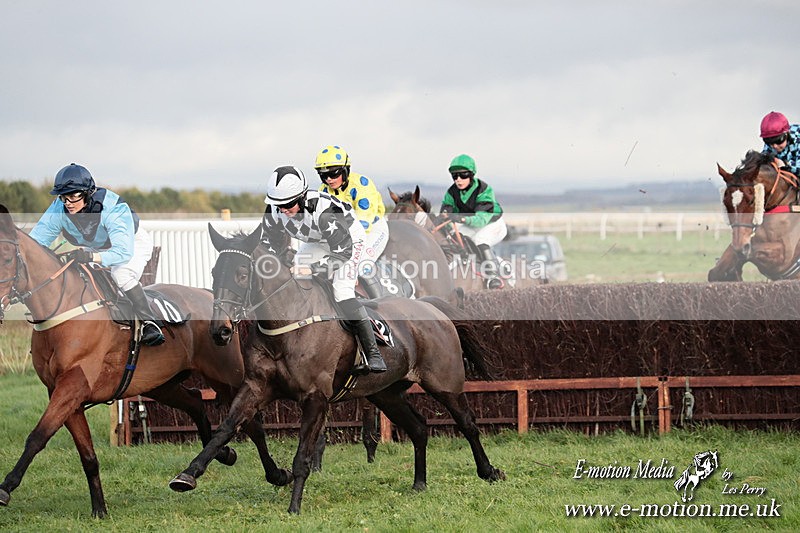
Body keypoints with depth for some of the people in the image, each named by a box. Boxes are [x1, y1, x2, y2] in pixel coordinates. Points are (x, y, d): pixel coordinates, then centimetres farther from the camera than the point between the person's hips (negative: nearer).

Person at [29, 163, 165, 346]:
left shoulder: (115, 209, -40)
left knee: (121, 274, -34)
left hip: (132, 242, -5)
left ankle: (148, 323, -23)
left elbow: (123, 252, -48)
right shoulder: (58, 209, -27)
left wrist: (91, 257, -64)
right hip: (92, 248, 6)